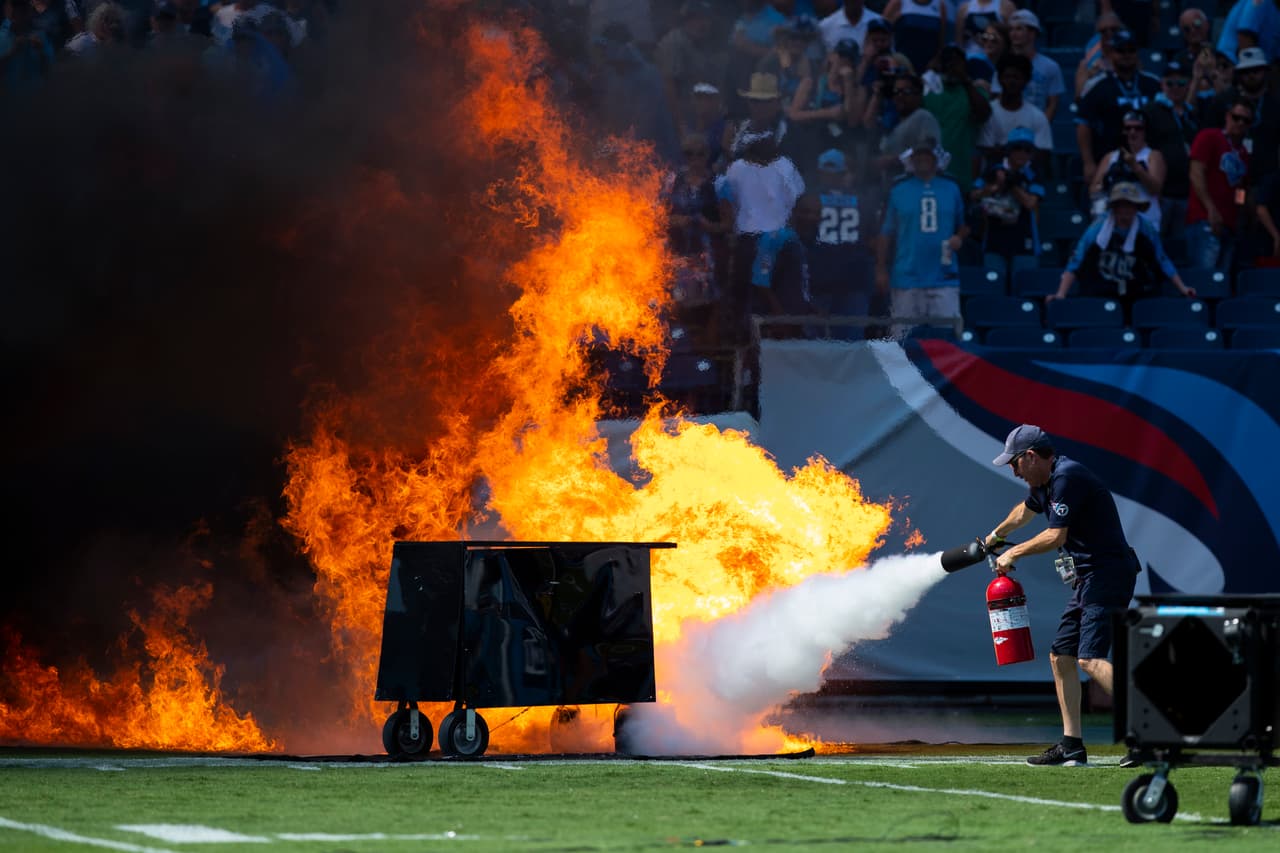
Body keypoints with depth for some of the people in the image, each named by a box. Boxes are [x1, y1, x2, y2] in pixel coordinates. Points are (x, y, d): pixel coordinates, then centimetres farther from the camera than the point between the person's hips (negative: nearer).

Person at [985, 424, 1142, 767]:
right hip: (1088, 581, 11)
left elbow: (1056, 536, -19)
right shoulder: (1046, 483, 17)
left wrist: (1014, 553, -4)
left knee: (1090, 658, -23)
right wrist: (996, 535, 57)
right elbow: (1024, 512, 39)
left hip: (1107, 575, -11)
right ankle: (1072, 746, 15)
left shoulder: (1067, 476, -15)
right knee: (1061, 656, 13)